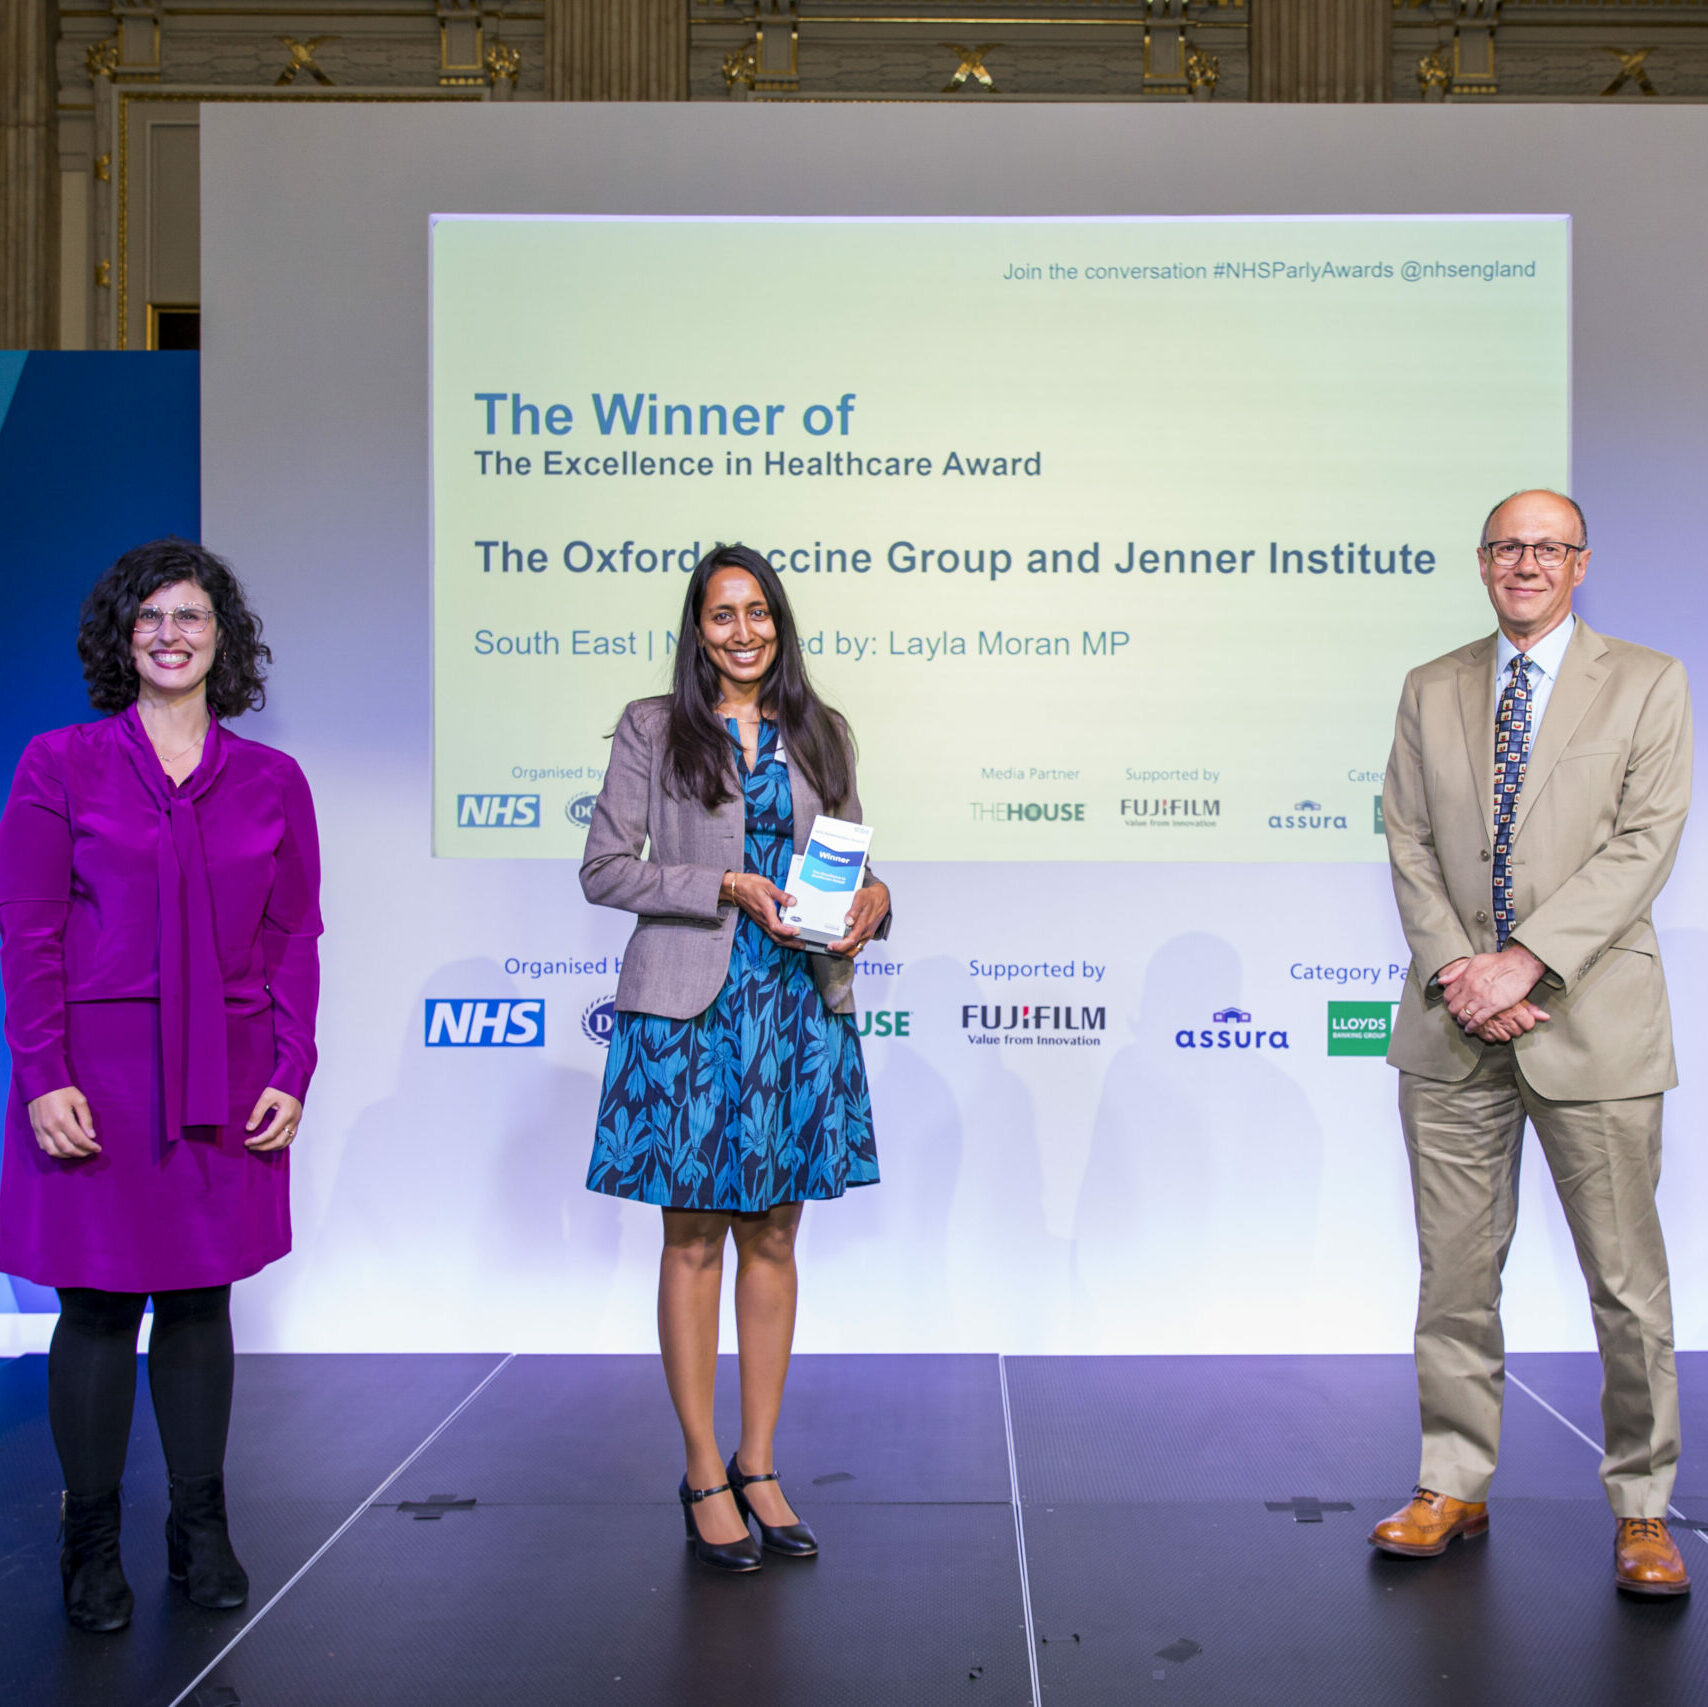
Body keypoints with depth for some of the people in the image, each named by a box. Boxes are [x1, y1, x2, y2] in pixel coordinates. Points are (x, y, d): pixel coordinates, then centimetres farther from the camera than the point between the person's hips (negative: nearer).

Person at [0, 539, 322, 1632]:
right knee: (101, 1304, 3)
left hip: (225, 1079, 2)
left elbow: (294, 939, 7)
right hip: (97, 1071, -2)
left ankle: (202, 1531, 23)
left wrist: (292, 1074, 0)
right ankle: (92, 1543, 18)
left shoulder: (273, 781, 7)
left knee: (202, 1300, 9)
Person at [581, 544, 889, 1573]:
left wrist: (871, 901, -8)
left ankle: (758, 1466, 20)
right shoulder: (653, 729, 2)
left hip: (800, 1006, 3)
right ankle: (704, 1475, 14)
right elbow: (604, 870, -3)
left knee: (773, 1237, 9)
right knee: (695, 1239, 3)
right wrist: (728, 889, -14)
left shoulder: (820, 736, 12)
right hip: (691, 1010, -3)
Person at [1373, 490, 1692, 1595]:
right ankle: (1454, 1487, 20)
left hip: (1593, 1019, -2)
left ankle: (1643, 1510, 18)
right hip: (1455, 1023, 3)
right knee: (1456, 1271, 8)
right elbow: (1410, 844, 7)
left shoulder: (1648, 684, 4)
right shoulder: (1430, 692, 12)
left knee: (1628, 1279, 3)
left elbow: (1644, 844, -6)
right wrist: (1455, 970, -9)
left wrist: (1526, 960, -15)